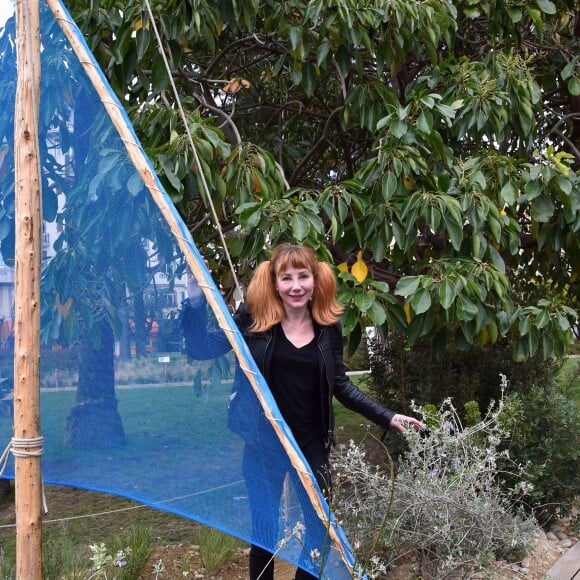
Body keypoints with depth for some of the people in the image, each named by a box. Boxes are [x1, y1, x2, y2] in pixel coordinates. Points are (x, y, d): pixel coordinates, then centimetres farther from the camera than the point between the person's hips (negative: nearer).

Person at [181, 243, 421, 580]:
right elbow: (201, 350, -8)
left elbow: (341, 386, 8)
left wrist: (387, 417, 3)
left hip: (312, 444, 2)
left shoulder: (329, 328, -1)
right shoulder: (253, 319, -9)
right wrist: (195, 302, -19)